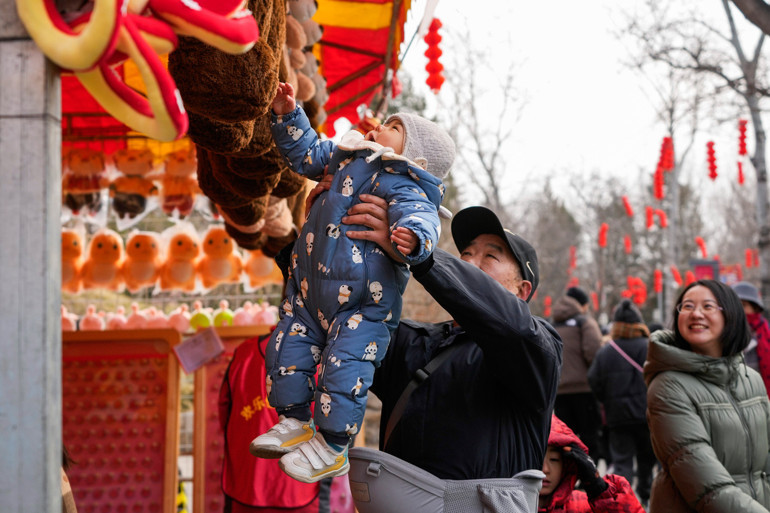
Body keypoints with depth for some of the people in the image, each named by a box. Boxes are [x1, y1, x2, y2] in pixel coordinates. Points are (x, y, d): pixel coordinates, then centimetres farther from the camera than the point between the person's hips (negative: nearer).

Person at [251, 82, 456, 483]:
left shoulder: (404, 187, -16)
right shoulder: (347, 158, 10)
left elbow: (417, 218, -34)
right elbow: (306, 154, 24)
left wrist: (412, 239, -57)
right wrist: (288, 116, 14)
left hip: (363, 302, -8)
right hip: (310, 290, 8)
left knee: (344, 368, -9)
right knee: (287, 350, 14)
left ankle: (331, 449, 6)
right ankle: (296, 424, 31)